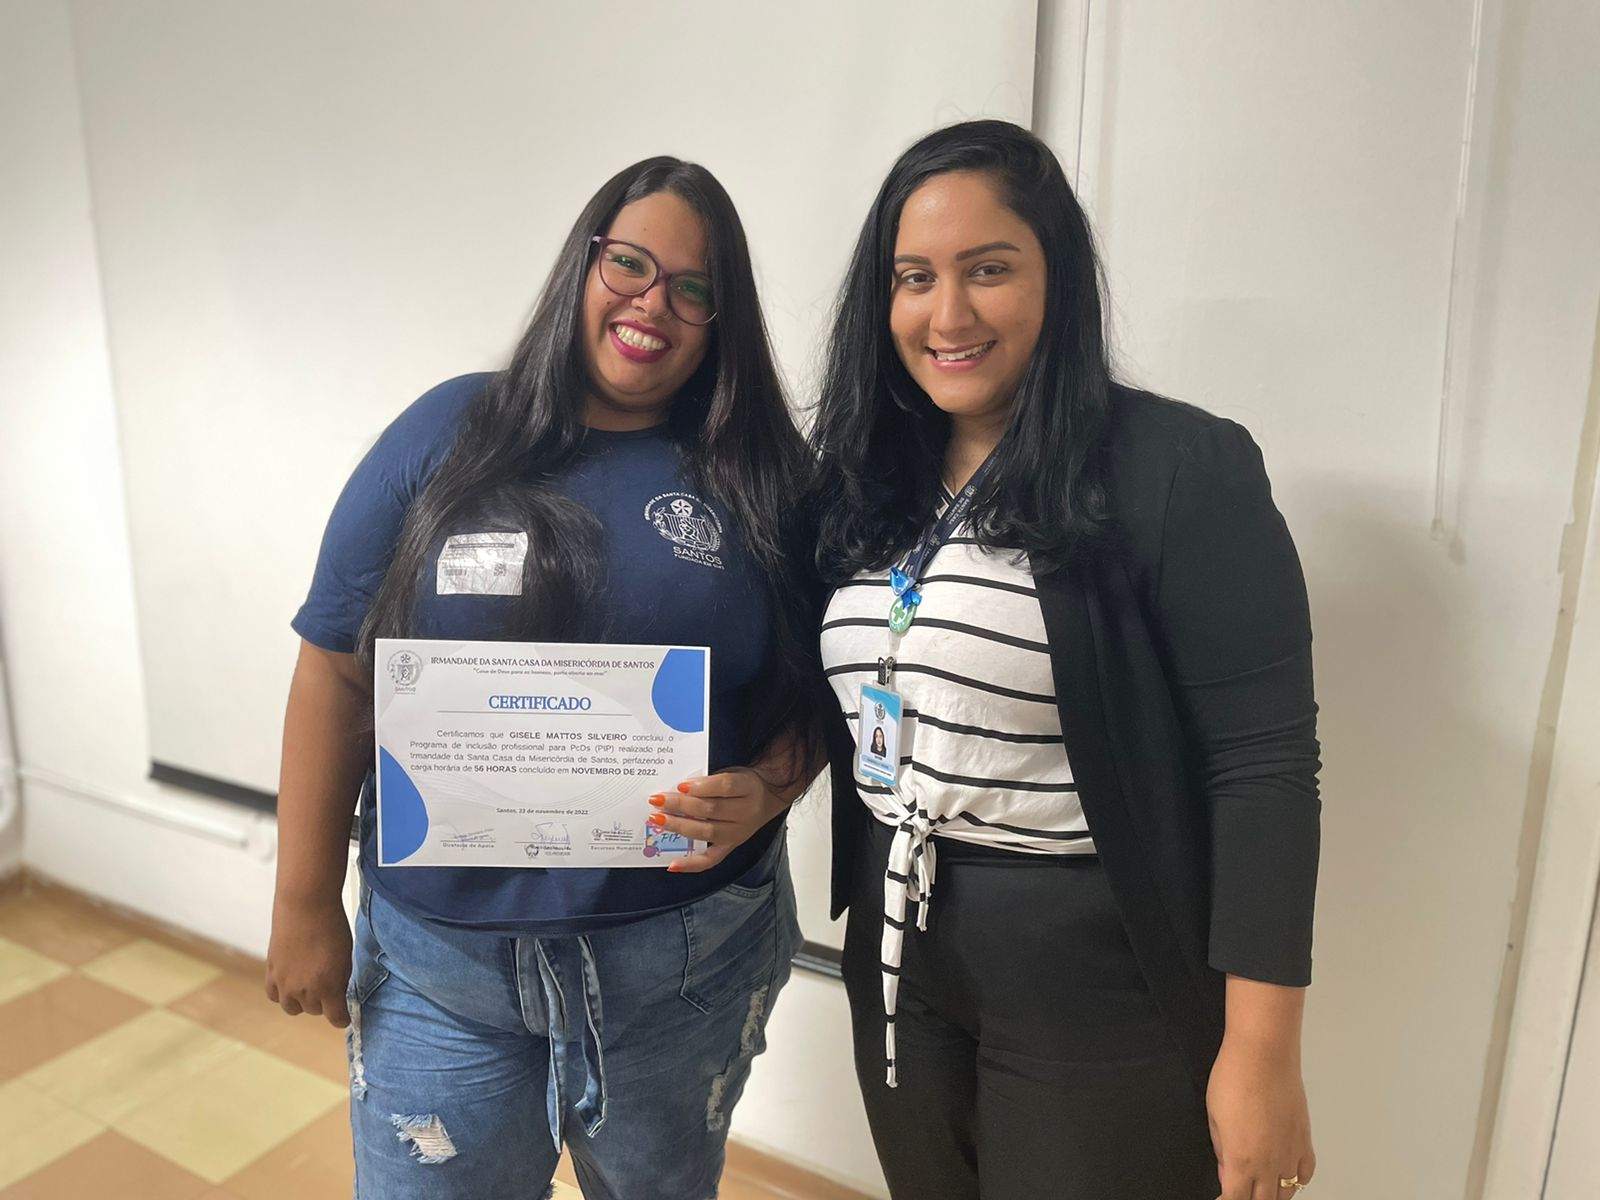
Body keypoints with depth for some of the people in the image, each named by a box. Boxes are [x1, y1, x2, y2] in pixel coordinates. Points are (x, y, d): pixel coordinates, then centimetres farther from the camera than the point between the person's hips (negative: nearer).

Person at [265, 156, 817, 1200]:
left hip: (690, 951, 1)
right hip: (443, 957, 0)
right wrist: (306, 904, -1)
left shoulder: (760, 476, -2)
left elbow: (817, 692, 3)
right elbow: (338, 673, -1)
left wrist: (761, 794, -18)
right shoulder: (451, 435, -4)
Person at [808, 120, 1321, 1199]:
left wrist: (1262, 1052, -16)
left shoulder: (1182, 468, -15)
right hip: (895, 962, 6)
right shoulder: (870, 478, 4)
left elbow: (1265, 766, -16)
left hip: (1098, 994, -5)